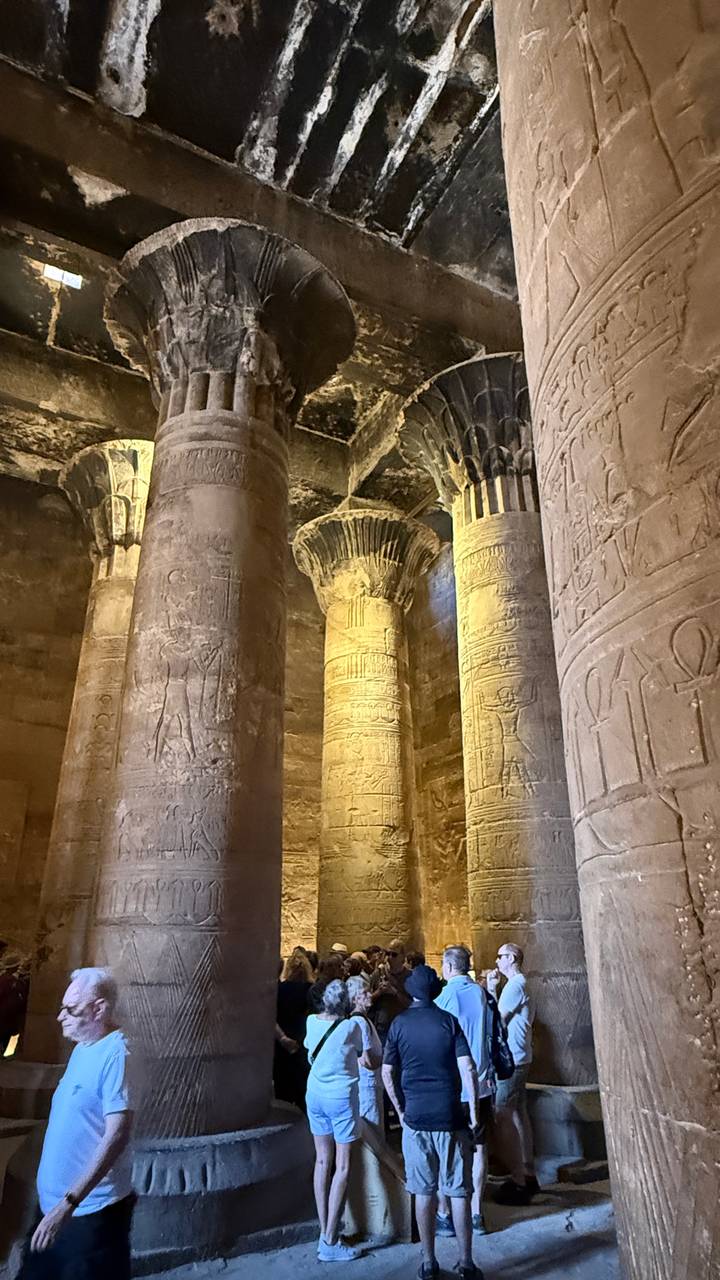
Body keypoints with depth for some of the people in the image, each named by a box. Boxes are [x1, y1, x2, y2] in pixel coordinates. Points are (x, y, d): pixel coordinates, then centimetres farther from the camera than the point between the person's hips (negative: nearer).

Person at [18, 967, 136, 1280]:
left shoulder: (115, 1054, -23)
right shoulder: (82, 1048, 5)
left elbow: (117, 1134, -27)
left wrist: (68, 1203, -27)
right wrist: (59, 1201, 17)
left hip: (92, 1209, -8)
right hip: (55, 1201, 8)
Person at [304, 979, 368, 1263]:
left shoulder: (312, 1021, -6)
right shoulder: (351, 1026, -19)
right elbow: (361, 1052, -1)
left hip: (315, 1094, 5)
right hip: (342, 1097, -5)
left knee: (323, 1161, 14)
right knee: (342, 1166, 2)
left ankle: (325, 1230, 21)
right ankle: (329, 1242, 4)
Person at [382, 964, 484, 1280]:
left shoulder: (399, 1023, -3)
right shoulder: (448, 1020, -6)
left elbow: (387, 1073, 1)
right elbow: (467, 1069, -11)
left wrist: (401, 1110, 11)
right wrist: (473, 1112, -4)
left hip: (415, 1117, 1)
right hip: (450, 1117, -1)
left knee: (423, 1192, 13)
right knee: (458, 1191, 11)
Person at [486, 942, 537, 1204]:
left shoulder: (514, 985, -17)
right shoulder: (520, 984, 14)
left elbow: (497, 1018, -17)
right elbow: (503, 1016, 11)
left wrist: (491, 989, -9)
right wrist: (492, 990, 4)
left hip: (511, 1060, -10)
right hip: (517, 1058, 10)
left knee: (503, 1118, -6)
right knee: (518, 1115, 15)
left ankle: (518, 1182, -2)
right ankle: (528, 1175, 23)